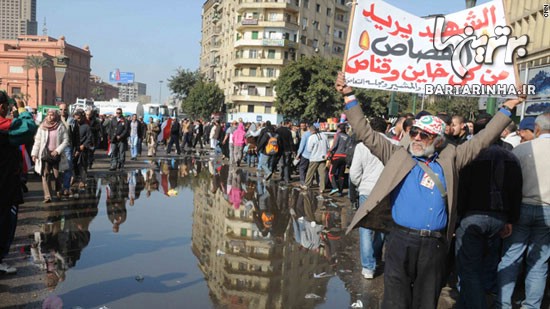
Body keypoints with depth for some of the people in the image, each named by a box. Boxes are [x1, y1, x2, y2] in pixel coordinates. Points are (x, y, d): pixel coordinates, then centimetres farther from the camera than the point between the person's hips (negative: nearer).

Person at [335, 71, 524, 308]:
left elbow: (482, 139, 14)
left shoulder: (449, 159, 9)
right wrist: (349, 96, -3)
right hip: (400, 241, -1)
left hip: (434, 245, 2)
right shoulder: (398, 155, 5)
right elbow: (366, 133, 2)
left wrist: (506, 109, 14)